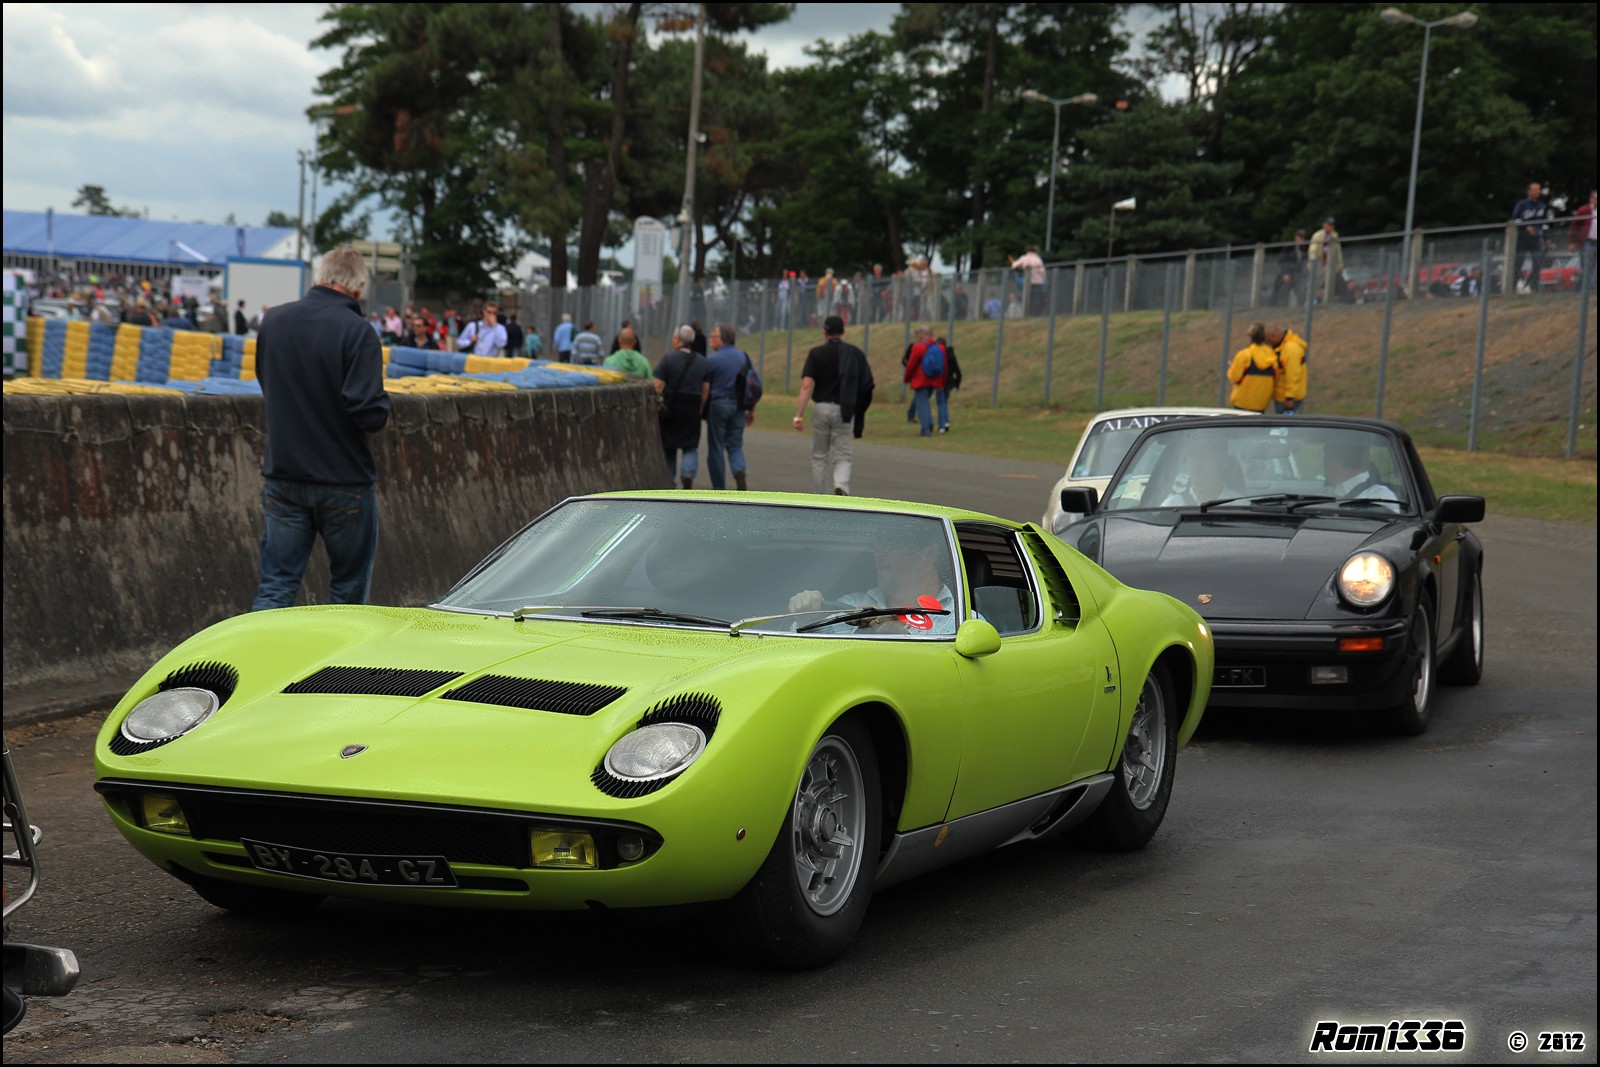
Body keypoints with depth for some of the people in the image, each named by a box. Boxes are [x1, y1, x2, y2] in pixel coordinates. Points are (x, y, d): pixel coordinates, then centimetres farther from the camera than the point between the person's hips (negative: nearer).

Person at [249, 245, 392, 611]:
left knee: (275, 587, 6)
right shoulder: (356, 331, -15)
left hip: (283, 479, 5)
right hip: (344, 481, -5)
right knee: (349, 589, 10)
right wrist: (382, 411, -1)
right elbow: (370, 414, -22)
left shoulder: (274, 321, 4)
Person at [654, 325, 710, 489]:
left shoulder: (668, 358, -8)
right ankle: (689, 474, -15)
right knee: (691, 447, 9)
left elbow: (657, 385, -11)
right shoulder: (702, 361, 4)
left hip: (670, 408, -2)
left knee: (668, 448, 12)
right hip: (692, 409, 2)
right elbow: (706, 389, 6)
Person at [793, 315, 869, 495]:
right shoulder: (856, 353, 3)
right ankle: (841, 486, -25)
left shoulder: (816, 353, -3)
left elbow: (807, 386, -13)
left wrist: (798, 415, -16)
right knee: (842, 456, 5)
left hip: (821, 408, -1)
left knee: (819, 456, 14)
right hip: (844, 412, 1)